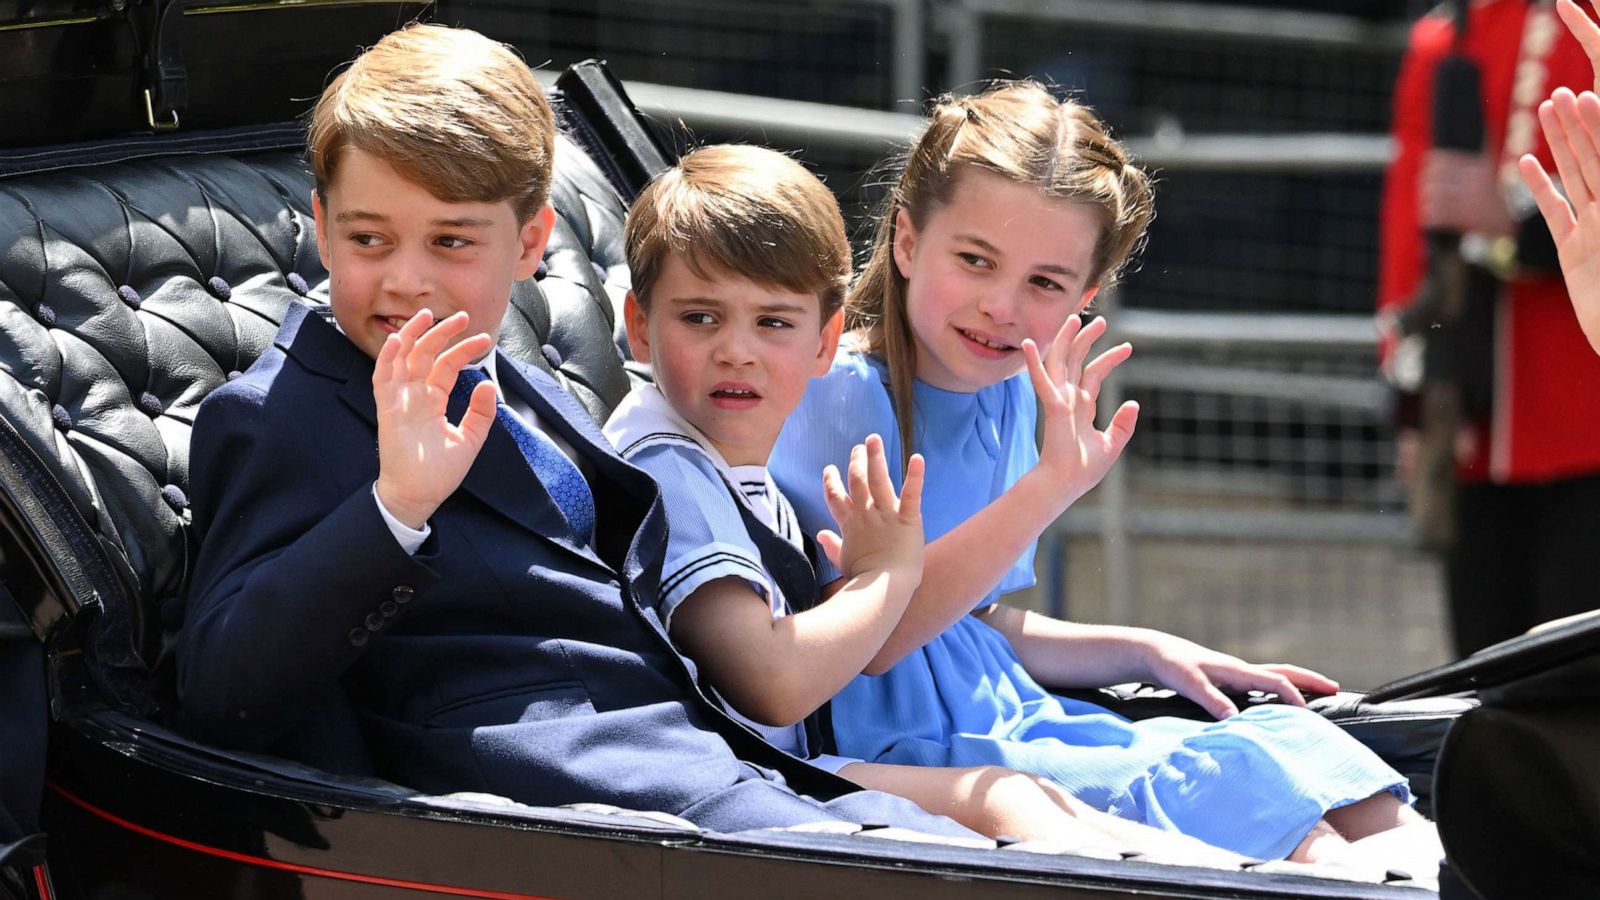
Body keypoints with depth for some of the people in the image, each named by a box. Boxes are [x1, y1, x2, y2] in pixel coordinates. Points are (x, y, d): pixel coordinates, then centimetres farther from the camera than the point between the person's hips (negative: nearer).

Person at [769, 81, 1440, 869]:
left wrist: (1147, 651, 13)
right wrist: (1050, 484, -33)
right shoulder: (840, 392, -15)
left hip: (1007, 726, 9)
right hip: (906, 757, -9)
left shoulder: (1007, 392, 11)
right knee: (1223, 779, -22)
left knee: (1285, 740, -4)